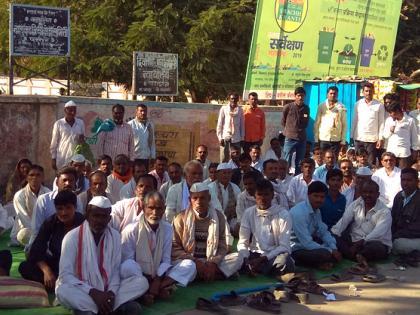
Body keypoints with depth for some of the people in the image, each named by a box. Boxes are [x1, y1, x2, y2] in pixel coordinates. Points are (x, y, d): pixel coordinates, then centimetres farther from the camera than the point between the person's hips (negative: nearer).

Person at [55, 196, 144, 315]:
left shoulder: (115, 236, -1)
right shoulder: (72, 237, -12)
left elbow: (115, 270, 2)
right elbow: (65, 275, -16)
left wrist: (111, 292, -19)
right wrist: (93, 293, -27)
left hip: (107, 290, 3)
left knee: (142, 282, -15)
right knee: (63, 291, -36)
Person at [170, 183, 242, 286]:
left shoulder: (218, 216, 3)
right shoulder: (181, 218, -4)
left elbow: (222, 246, 3)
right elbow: (174, 248, -5)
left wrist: (213, 263, -16)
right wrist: (195, 262, -18)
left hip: (211, 263, 4)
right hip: (188, 261, -4)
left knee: (237, 258, -20)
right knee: (189, 266, -37)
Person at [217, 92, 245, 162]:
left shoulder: (240, 110, 6)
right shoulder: (224, 108, 2)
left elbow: (242, 125, 9)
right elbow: (219, 124, 2)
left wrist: (242, 138, 5)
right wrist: (220, 137, -4)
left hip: (236, 138, 1)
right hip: (225, 137, -1)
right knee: (224, 159, -1)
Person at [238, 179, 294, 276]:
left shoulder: (283, 214, -7)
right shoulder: (248, 213, 2)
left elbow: (284, 246, -12)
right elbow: (242, 242, -1)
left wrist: (263, 259, -25)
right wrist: (246, 260, -22)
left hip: (276, 254, -2)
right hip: (255, 254, 2)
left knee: (284, 261, -37)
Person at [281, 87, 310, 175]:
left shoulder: (306, 108, 5)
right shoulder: (288, 107, -4)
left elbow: (305, 124, 15)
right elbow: (283, 121, 6)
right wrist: (287, 132, 8)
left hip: (302, 139, 3)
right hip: (290, 139, -3)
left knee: (299, 163, 9)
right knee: (286, 162, -4)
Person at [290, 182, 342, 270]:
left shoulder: (316, 210, 1)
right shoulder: (299, 213, -25)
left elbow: (324, 232, 8)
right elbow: (307, 243, -26)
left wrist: (334, 249, -9)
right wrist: (330, 251, -18)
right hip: (296, 250, -9)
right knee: (325, 254, -30)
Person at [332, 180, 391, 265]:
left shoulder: (385, 212, -9)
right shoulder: (355, 204, 6)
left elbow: (377, 233, -23)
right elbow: (343, 221, -6)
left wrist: (361, 242, -38)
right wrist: (333, 234, -24)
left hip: (376, 243, -4)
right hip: (353, 240, 4)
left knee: (377, 247, -38)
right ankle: (358, 256, -33)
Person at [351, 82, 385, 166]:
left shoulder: (379, 105, -1)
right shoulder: (358, 104, 6)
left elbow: (381, 123, 0)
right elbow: (355, 120, 9)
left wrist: (381, 138, -5)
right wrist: (352, 136, 5)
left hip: (372, 139, -2)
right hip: (358, 138, 2)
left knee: (371, 164, -1)